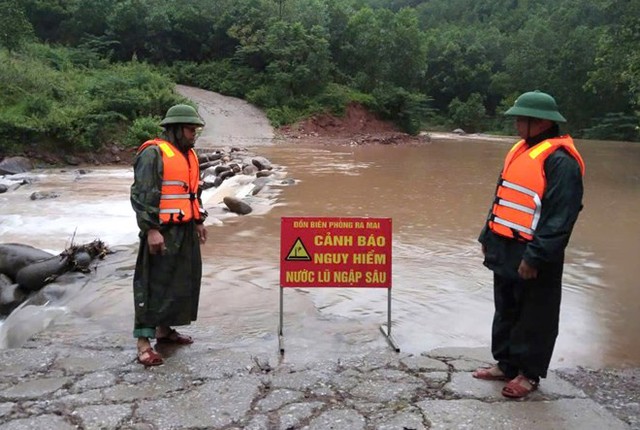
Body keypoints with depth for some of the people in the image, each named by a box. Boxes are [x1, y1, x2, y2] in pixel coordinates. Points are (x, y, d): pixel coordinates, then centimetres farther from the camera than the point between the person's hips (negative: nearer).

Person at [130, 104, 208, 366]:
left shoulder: (188, 154, 16)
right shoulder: (153, 153, -12)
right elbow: (141, 195, -17)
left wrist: (198, 221, 20)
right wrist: (151, 229, -21)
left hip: (185, 231, 9)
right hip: (162, 232, -9)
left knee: (182, 282, 14)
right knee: (153, 285, -6)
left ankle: (164, 330, 27)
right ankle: (143, 343, -1)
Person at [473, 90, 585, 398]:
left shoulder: (560, 160, -17)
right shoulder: (520, 150, 12)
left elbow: (561, 216, -22)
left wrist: (535, 256, -22)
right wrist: (488, 236, 17)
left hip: (532, 258, -9)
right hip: (505, 249, 9)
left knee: (534, 318, 6)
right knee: (506, 311, 18)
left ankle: (529, 373, 20)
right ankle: (506, 364, 31)